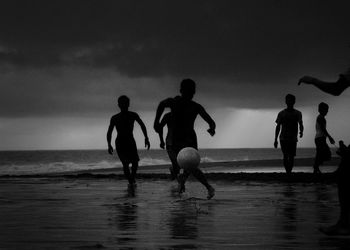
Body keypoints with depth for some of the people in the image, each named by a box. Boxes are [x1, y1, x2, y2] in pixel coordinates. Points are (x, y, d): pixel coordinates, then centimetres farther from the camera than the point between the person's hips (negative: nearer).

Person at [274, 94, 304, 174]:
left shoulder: (297, 113, 8)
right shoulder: (281, 113, 7)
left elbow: (301, 124, 3)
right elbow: (278, 127, 10)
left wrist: (301, 131, -20)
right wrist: (275, 140, 6)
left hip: (293, 139, 1)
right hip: (283, 138, -1)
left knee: (291, 157, -2)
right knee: (285, 156, -12)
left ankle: (289, 171, 10)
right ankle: (287, 171, -6)